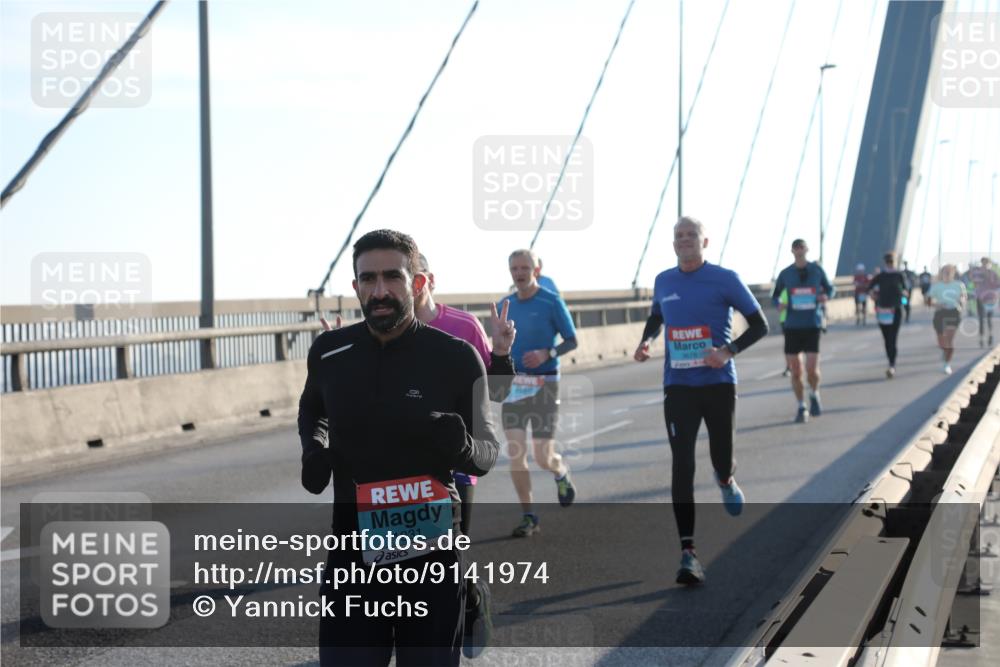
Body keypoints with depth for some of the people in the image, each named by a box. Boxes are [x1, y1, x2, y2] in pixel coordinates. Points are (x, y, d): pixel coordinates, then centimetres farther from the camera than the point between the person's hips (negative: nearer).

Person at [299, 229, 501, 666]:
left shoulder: (456, 359, -8)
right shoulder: (328, 353, -1)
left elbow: (488, 452, 1)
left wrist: (461, 447, -22)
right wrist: (314, 451, 1)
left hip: (432, 560, -2)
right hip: (352, 555, 2)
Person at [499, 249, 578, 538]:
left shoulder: (552, 302, -4)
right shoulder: (505, 305, 10)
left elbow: (572, 341, -2)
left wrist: (547, 353, -17)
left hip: (544, 385, -4)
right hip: (513, 384, 4)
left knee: (543, 457, -4)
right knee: (515, 453, -5)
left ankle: (562, 474, 33)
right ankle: (529, 517, 6)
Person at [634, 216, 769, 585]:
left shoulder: (725, 279, -6)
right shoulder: (663, 282, 6)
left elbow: (759, 325, -3)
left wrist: (728, 351, -19)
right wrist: (646, 341, 3)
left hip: (718, 384, -2)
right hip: (678, 387, 2)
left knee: (721, 457, 7)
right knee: (682, 465, -8)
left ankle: (726, 481, 49)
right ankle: (688, 552, -8)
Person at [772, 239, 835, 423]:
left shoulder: (817, 270, 3)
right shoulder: (785, 273, 4)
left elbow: (829, 288, 16)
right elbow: (775, 295, 13)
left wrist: (826, 296, -7)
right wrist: (779, 303, -10)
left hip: (812, 325, -1)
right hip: (792, 325, 1)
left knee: (812, 369, -11)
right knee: (795, 371, 2)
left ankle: (814, 394, 20)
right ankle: (801, 407, 18)